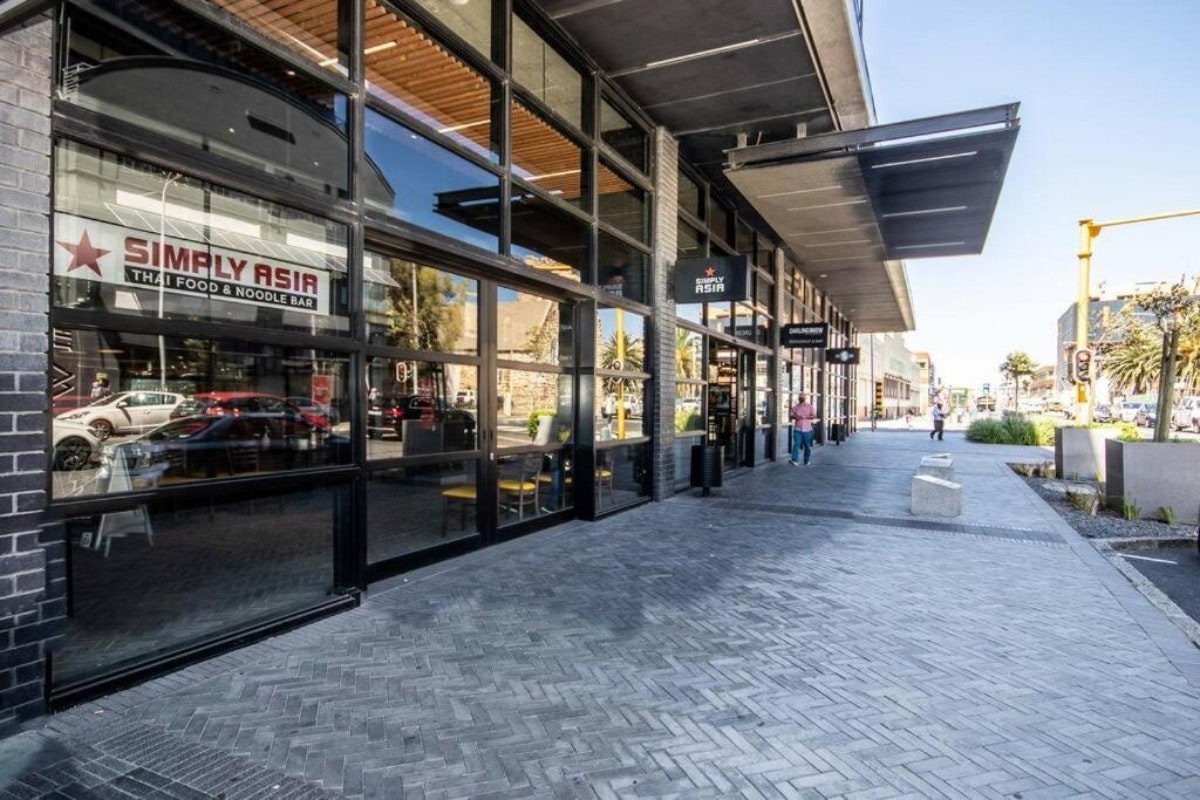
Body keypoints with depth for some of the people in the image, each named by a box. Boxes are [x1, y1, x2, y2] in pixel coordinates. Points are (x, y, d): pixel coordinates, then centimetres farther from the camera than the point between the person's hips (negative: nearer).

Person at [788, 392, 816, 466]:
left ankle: (806, 461, 19)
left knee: (807, 446, 6)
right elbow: (790, 415, 5)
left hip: (807, 429, 1)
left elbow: (814, 416, -1)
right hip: (797, 429, -1)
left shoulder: (810, 407, 7)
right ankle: (794, 460, -19)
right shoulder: (795, 407, 7)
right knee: (796, 444, -13)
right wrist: (795, 417, -17)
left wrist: (805, 417, -16)